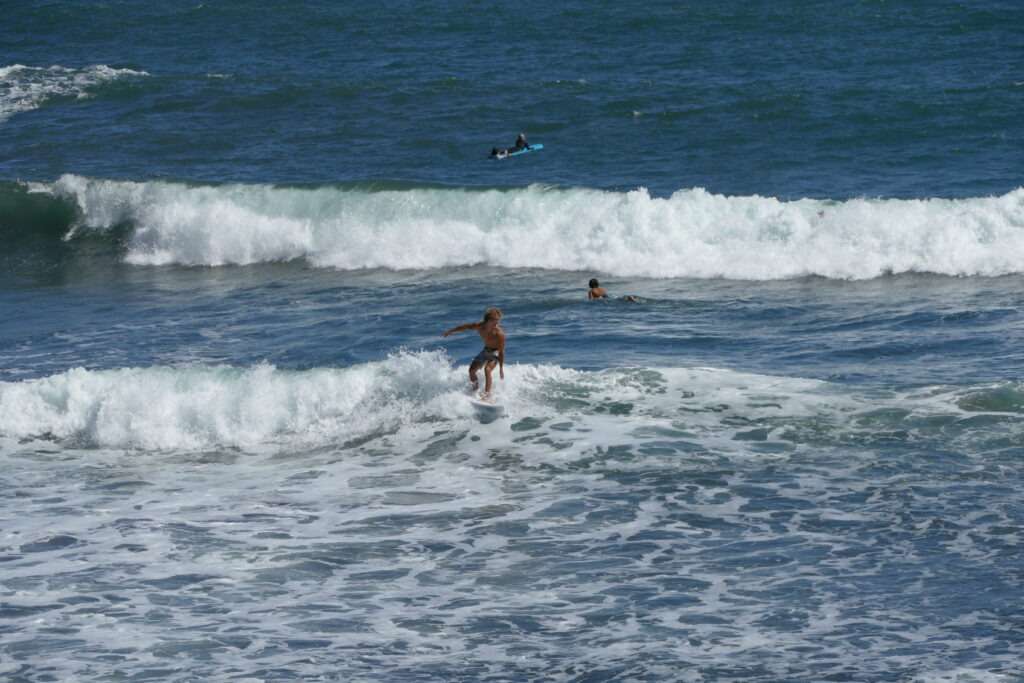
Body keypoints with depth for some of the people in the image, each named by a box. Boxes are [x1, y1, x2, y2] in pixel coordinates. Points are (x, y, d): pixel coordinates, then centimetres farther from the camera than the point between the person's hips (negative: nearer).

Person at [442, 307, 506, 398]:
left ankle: (487, 393, -31)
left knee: (487, 369, -30)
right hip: (486, 350, 6)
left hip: (495, 352, -6)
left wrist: (501, 368, -23)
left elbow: (501, 352, -26)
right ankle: (475, 388, 33)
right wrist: (450, 331, 8)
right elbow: (465, 327, -4)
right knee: (472, 370, 9)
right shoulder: (480, 326, -22)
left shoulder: (499, 334, -34)